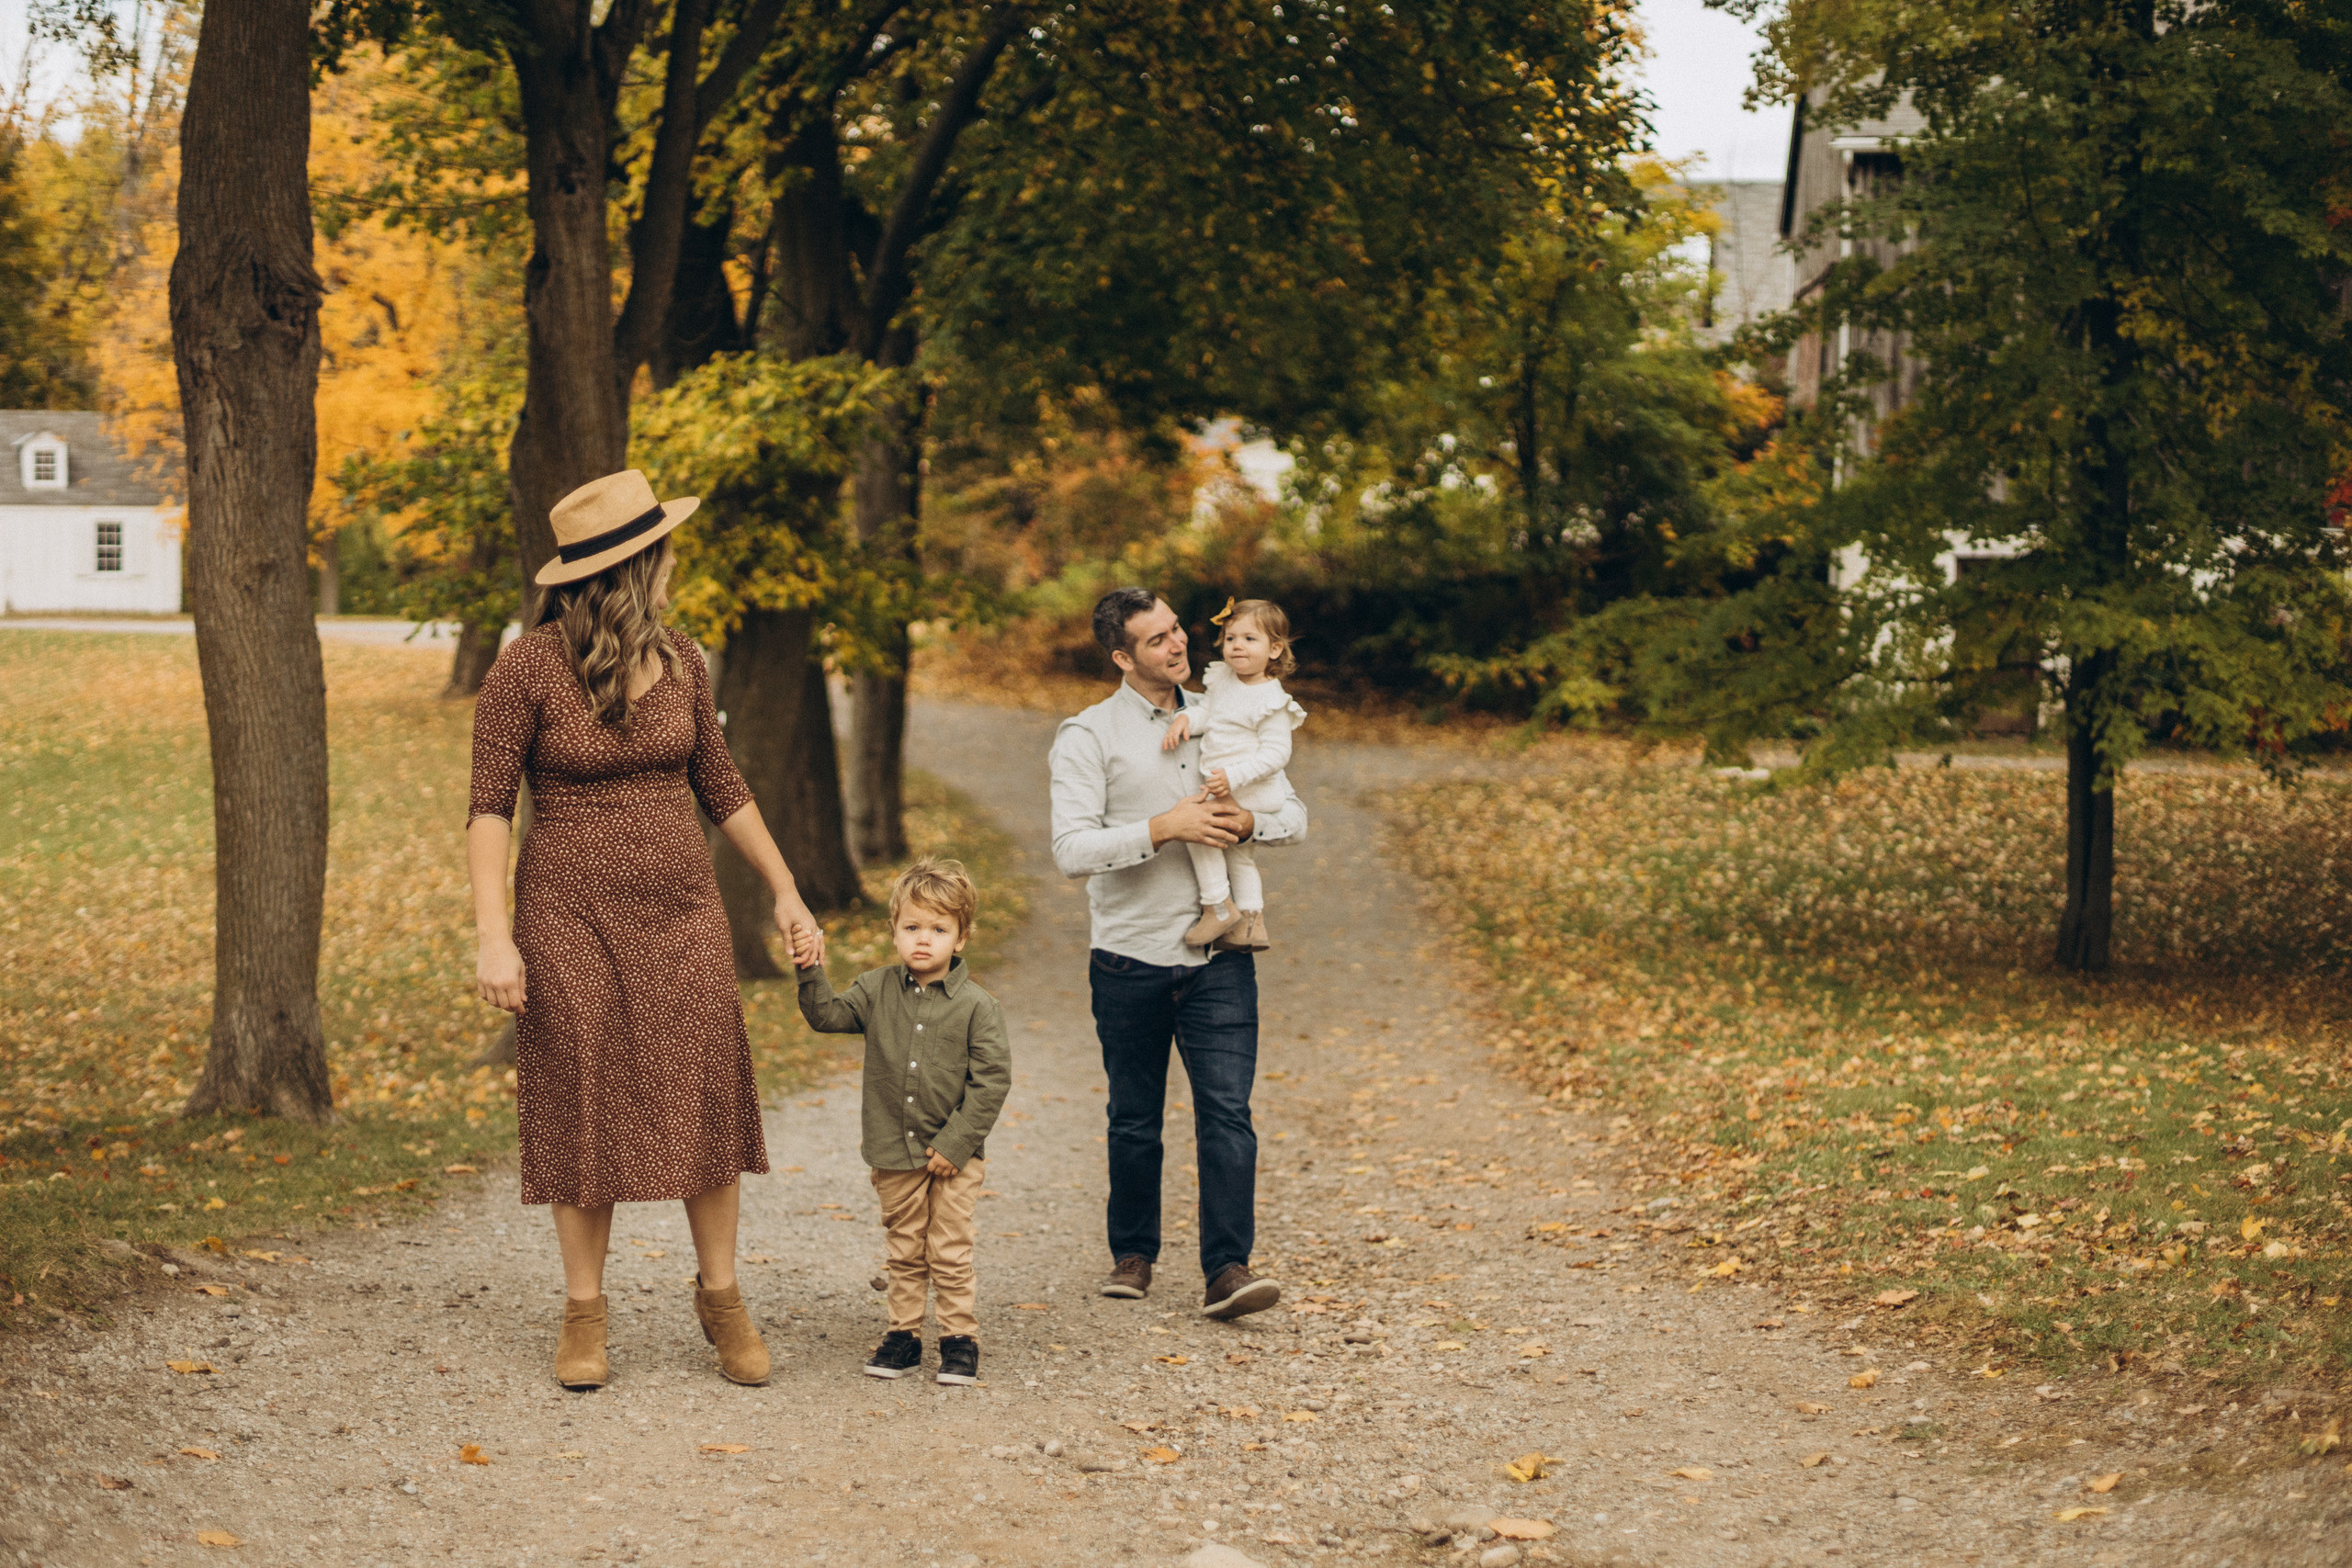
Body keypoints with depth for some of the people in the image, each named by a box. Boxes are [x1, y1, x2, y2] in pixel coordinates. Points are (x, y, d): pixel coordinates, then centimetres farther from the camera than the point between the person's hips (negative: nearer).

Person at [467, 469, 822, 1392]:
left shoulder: (680, 662, 5)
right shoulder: (528, 668, -10)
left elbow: (719, 785, 16)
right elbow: (489, 807, -10)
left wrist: (783, 889, 16)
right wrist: (494, 935, -18)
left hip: (682, 911, 4)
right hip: (572, 914, -4)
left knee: (705, 1100, 3)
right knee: (585, 1111, 3)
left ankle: (720, 1297, 17)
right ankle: (584, 1311, 15)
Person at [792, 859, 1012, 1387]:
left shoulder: (976, 1006, -10)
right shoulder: (878, 991, 1)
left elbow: (991, 1079, -11)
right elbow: (828, 1017, 2)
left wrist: (956, 1143, -14)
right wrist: (813, 974, -16)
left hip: (954, 1155, -3)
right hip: (893, 1153, 3)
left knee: (949, 1251, 2)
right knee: (904, 1250, 13)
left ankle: (960, 1339, 14)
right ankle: (904, 1334, 23)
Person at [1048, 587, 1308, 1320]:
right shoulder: (1087, 737, -4)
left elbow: (1294, 814, 12)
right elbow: (1072, 849, -15)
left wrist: (1250, 822, -10)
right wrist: (1163, 828, -22)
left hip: (1218, 958, 2)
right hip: (1130, 958, -2)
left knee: (1227, 1113, -8)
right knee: (1134, 1120, 10)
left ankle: (1227, 1268, -8)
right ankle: (1133, 1254, 27)